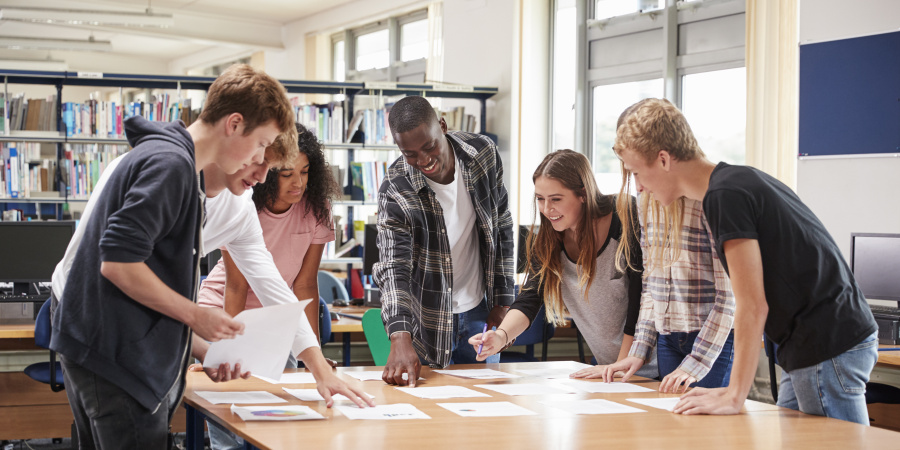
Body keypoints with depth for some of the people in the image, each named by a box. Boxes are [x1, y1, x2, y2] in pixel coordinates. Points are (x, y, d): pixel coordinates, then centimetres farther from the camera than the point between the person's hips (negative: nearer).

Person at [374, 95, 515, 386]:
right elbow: (393, 268, -28)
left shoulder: (484, 154, -10)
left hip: (479, 311, 3)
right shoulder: (395, 192, -21)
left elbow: (502, 228, 2)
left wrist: (502, 301, 2)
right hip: (429, 323, -3)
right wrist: (400, 338, -43)